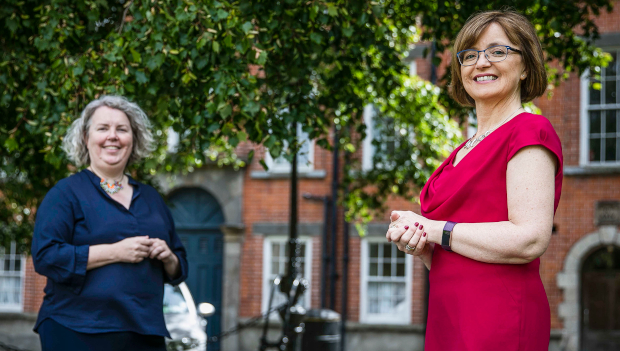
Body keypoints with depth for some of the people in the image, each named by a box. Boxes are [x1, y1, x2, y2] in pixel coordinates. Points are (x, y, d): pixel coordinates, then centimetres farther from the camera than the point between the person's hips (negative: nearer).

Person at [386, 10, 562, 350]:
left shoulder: (530, 132, -7)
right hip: (449, 321, 8)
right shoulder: (463, 153, 18)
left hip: (498, 321, -8)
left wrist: (432, 228, -11)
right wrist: (417, 243, -2)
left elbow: (530, 240, -19)